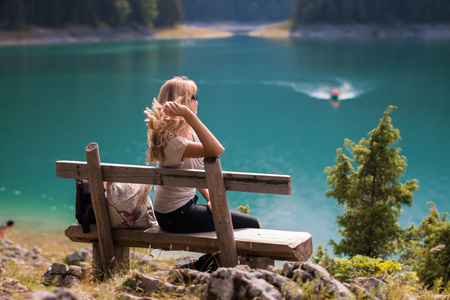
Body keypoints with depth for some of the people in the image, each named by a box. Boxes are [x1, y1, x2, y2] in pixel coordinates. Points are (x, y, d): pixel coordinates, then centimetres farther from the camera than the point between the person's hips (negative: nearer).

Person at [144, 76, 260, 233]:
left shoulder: (189, 132, 5)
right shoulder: (171, 141, -27)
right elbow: (216, 150, -40)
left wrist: (210, 198, -2)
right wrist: (188, 114, -44)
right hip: (176, 216, -10)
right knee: (251, 225, -7)